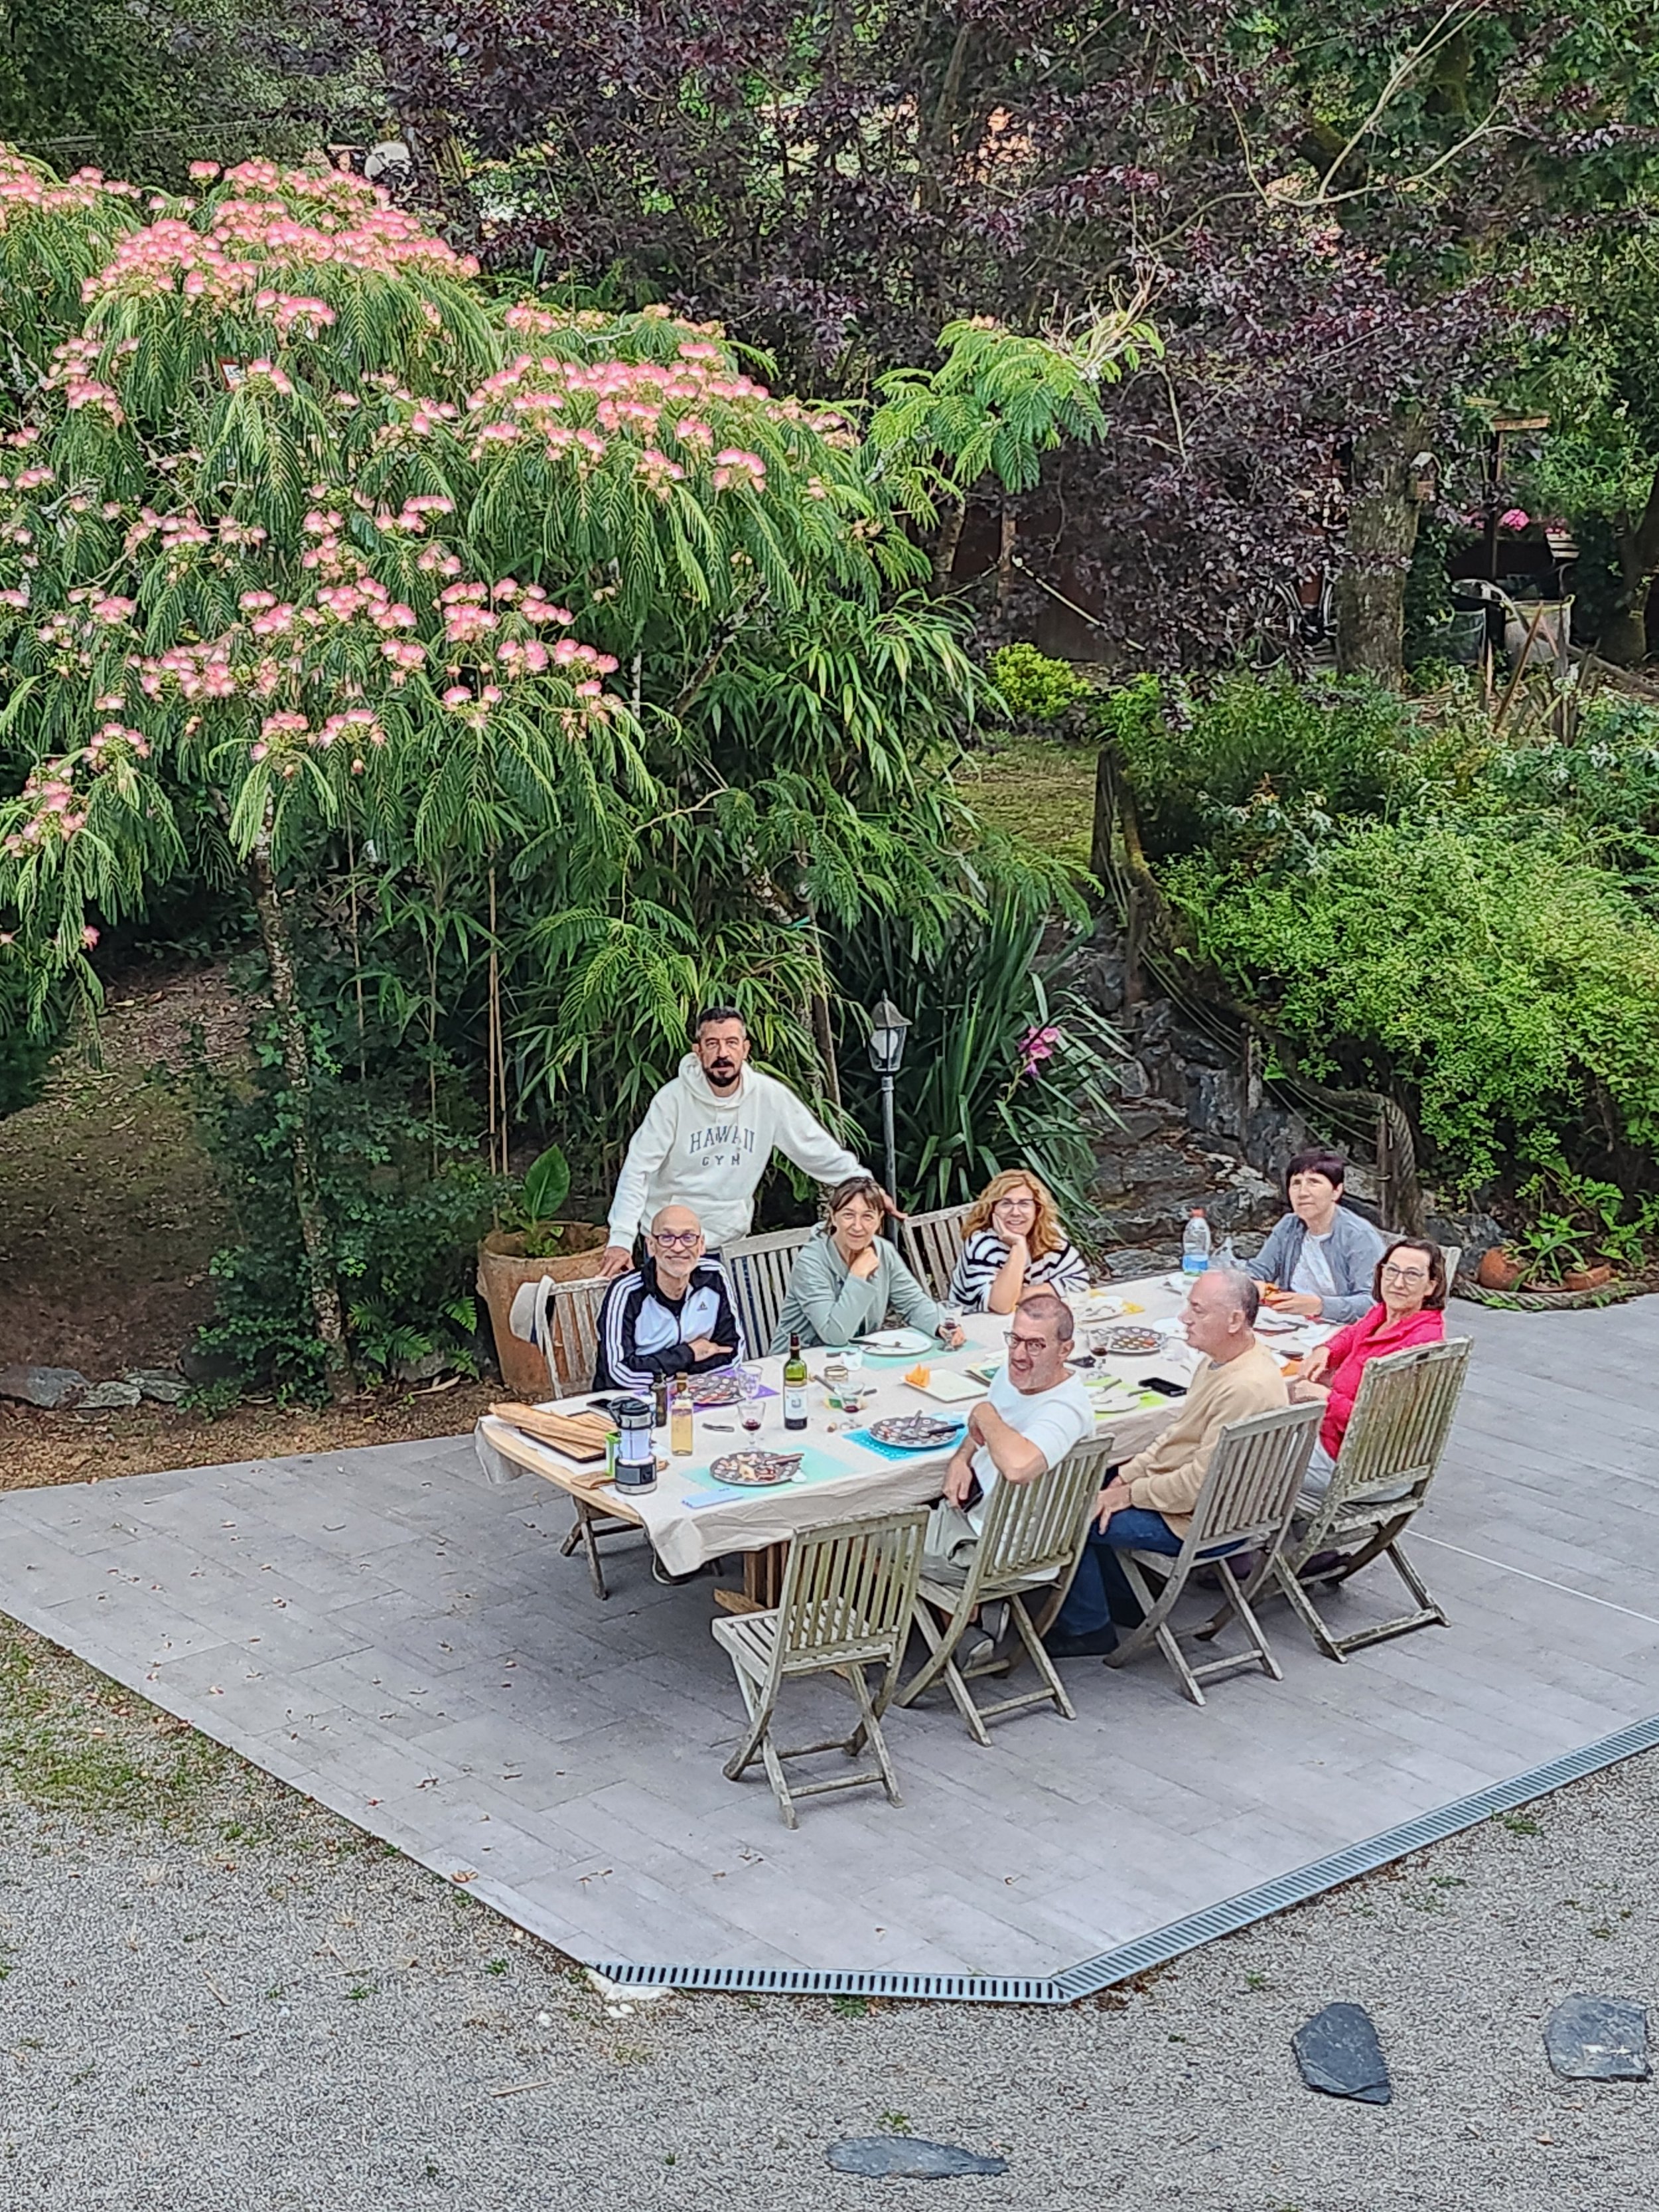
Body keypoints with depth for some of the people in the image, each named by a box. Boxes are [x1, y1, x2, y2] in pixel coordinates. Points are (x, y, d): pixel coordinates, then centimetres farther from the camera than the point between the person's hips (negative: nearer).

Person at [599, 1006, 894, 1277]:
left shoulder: (770, 1097, -7)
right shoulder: (673, 1099, -14)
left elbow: (818, 1149, 3)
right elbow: (637, 1170, -15)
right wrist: (621, 1239, -24)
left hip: (730, 1242, 3)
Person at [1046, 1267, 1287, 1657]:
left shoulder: (1248, 1388, -31)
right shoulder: (1220, 1359, 3)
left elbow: (1202, 1482, -29)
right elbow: (1180, 1433, 14)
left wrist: (1130, 1494, -18)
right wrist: (1127, 1475, 3)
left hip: (1201, 1522, -11)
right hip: (1179, 1490, 11)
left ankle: (1088, 1631, 10)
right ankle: (1127, 1605, 26)